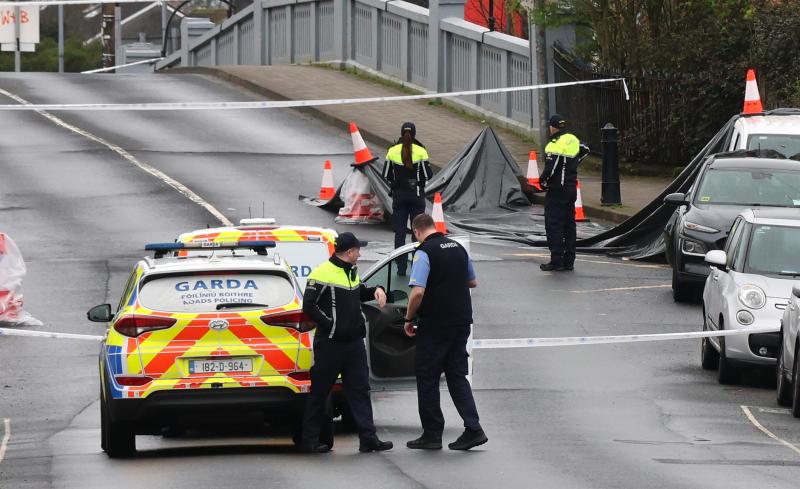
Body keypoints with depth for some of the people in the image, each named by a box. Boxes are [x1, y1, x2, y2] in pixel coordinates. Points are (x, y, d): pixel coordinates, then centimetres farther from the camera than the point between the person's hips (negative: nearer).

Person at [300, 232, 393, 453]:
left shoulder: (351, 273, 14)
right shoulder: (323, 273, -13)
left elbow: (359, 292, 32)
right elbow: (309, 306, -16)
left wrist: (375, 290, 12)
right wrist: (330, 325, -17)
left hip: (354, 342, 8)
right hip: (330, 343, -8)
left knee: (360, 389, 3)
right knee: (320, 391, 2)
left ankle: (368, 438, 2)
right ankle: (310, 439, 10)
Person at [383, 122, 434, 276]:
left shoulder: (393, 151, -4)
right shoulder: (421, 151, -9)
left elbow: (386, 175, -1)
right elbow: (428, 175, -8)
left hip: (399, 195, 1)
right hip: (417, 195, -1)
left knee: (400, 232, 6)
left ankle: (401, 268, 3)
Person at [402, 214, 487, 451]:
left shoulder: (424, 253, -14)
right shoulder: (458, 249, 9)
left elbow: (418, 292, -22)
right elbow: (472, 282, 23)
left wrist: (409, 319, -9)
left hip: (435, 324, -7)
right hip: (462, 321, 7)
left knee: (427, 378, 5)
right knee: (457, 375, 11)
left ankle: (432, 434, 6)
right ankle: (473, 429, 1)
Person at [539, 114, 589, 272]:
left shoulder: (555, 145, -19)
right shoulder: (573, 140, 6)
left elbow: (550, 169, -22)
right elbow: (585, 151, 25)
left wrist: (543, 182, -4)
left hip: (557, 190, -8)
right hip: (572, 188, 8)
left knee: (554, 226, -4)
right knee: (569, 225, 13)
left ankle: (556, 261, -7)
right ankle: (569, 261, 15)